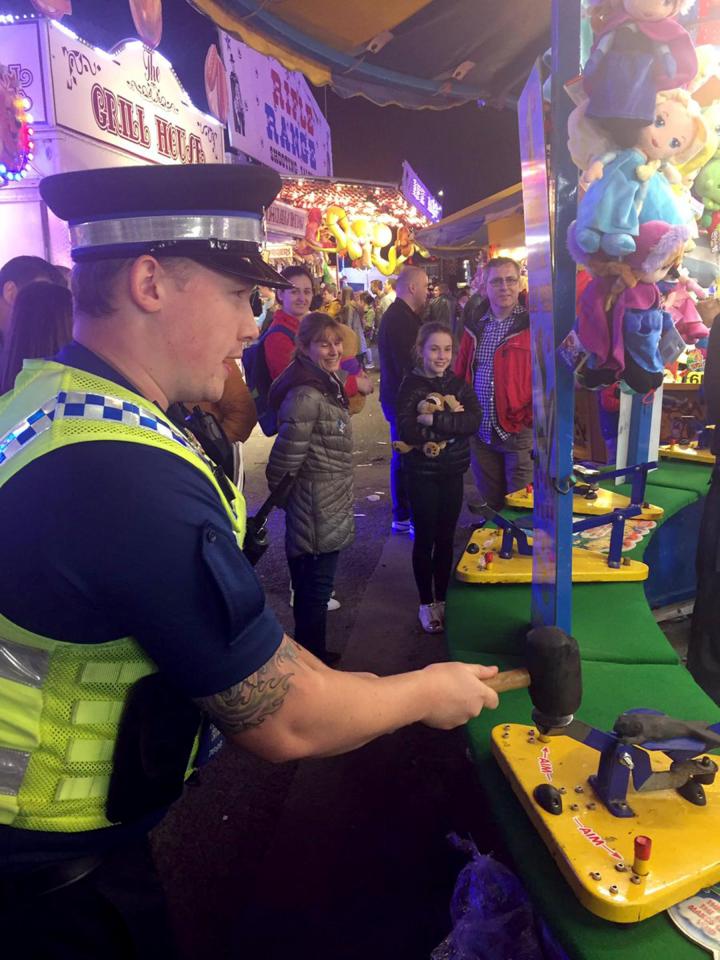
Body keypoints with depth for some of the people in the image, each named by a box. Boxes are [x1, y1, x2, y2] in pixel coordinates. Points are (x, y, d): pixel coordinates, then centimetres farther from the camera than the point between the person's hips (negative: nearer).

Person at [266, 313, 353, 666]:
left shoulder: (329, 384, 8)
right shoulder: (306, 395, -24)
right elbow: (282, 465, -21)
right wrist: (282, 496, -7)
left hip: (330, 511, 10)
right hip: (316, 514, -10)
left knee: (314, 590, 22)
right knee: (314, 592, 6)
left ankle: (314, 654, 39)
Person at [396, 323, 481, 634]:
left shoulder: (459, 384, 4)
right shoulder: (411, 385, -8)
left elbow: (474, 422, -12)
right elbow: (408, 431, -21)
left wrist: (435, 419, -21)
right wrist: (452, 422, -18)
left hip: (453, 472, 4)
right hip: (421, 474, -3)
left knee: (446, 539, 12)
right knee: (425, 539, 7)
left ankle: (442, 598, 28)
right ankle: (426, 603, 21)